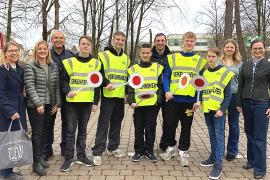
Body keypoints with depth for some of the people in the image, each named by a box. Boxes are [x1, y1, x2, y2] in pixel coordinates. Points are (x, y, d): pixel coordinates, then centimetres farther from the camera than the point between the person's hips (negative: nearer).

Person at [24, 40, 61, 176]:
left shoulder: (54, 66, 10)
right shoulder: (30, 66, -5)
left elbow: (57, 86, 10)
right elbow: (29, 86, -12)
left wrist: (57, 103, 5)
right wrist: (38, 103, -18)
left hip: (50, 105, 5)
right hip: (35, 106, -5)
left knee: (44, 132, 12)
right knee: (37, 133, -1)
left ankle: (40, 156, 28)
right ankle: (36, 163, 9)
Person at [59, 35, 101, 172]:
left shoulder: (96, 63, 6)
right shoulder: (69, 61, 1)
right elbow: (63, 80, 2)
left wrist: (96, 102, 4)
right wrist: (68, 91, -17)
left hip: (87, 101, 2)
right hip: (72, 101, -2)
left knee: (83, 129, 12)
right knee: (70, 129, 1)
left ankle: (81, 155, 24)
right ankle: (68, 158, 11)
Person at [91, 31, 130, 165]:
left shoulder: (126, 58, 15)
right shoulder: (104, 55, -2)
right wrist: (106, 83, -22)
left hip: (120, 96, 6)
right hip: (107, 95, -6)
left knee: (117, 123, 14)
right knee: (103, 123, -5)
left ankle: (113, 147, 28)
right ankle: (97, 152, 1)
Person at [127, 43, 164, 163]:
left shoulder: (157, 68, 6)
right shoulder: (133, 69, 6)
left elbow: (160, 86, 6)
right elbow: (130, 87, 4)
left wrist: (159, 99, -7)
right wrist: (131, 101, -8)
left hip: (153, 104, 0)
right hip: (138, 104, 1)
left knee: (151, 128, 7)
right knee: (138, 128, 8)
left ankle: (149, 151, 22)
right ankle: (139, 151, 22)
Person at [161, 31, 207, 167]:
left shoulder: (200, 61, 6)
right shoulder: (173, 58, 5)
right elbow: (166, 76, 4)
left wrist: (199, 100, -4)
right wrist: (167, 91, -11)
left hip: (190, 100, 0)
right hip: (173, 99, 0)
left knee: (186, 127, 9)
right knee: (170, 125, 8)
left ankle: (183, 151, 23)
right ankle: (171, 147, 30)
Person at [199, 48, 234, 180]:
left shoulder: (224, 73, -5)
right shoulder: (204, 73, 10)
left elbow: (228, 95, -7)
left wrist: (222, 109, -15)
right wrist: (199, 103, 2)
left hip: (218, 109, -5)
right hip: (207, 109, 5)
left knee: (219, 135, -4)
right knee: (212, 134, 15)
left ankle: (218, 165, -1)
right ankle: (213, 157, 28)